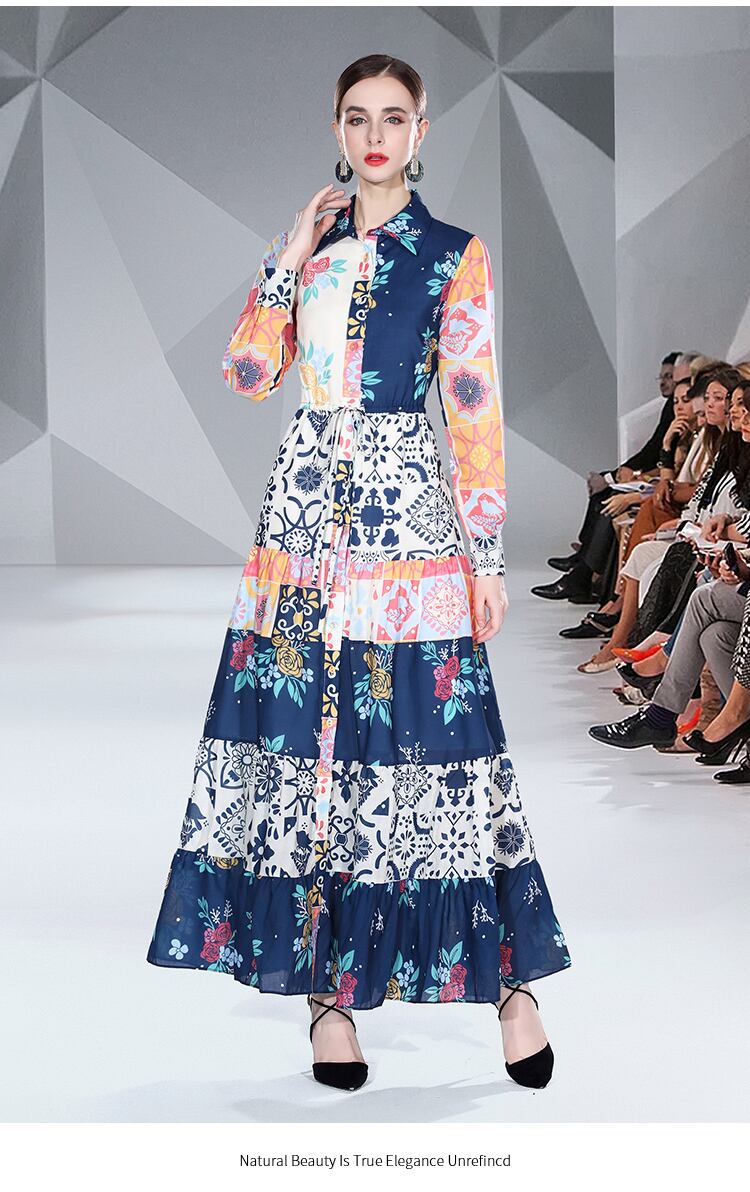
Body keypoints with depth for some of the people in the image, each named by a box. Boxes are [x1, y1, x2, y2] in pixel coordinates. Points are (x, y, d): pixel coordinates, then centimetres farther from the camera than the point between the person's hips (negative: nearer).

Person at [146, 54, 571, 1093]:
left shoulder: (455, 255, 4)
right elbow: (248, 375, 4)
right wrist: (291, 262, -3)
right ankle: (328, 986, 6)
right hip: (309, 504, 3)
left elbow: (474, 410, 0)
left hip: (410, 506, -3)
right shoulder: (309, 242, 14)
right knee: (306, 734, -1)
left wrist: (488, 551, -5)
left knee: (428, 734, -7)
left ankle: (509, 977, 3)